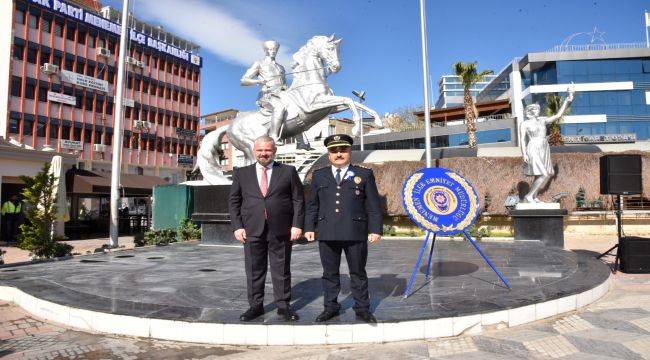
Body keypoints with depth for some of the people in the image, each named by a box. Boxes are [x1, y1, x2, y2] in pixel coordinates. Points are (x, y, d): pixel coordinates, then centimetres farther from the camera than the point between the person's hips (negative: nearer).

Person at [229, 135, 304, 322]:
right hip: (252, 230, 1)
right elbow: (234, 202, 9)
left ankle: (283, 305, 20)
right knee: (254, 270, 8)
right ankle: (255, 305, 22)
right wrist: (237, 226, -1)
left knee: (281, 270, 7)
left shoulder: (288, 171, 5)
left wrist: (297, 225, -5)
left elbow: (298, 200, 3)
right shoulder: (241, 173, 9)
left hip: (281, 230, -1)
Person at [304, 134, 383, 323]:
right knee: (330, 272, 10)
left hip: (356, 233, -2)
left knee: (358, 273, 8)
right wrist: (309, 227, 4)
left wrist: (375, 229, -4)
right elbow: (312, 205, 12)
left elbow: (373, 206, 3)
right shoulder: (319, 176, 12)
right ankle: (331, 306, 23)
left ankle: (362, 309, 20)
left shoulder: (364, 174, 6)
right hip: (327, 233, 2)